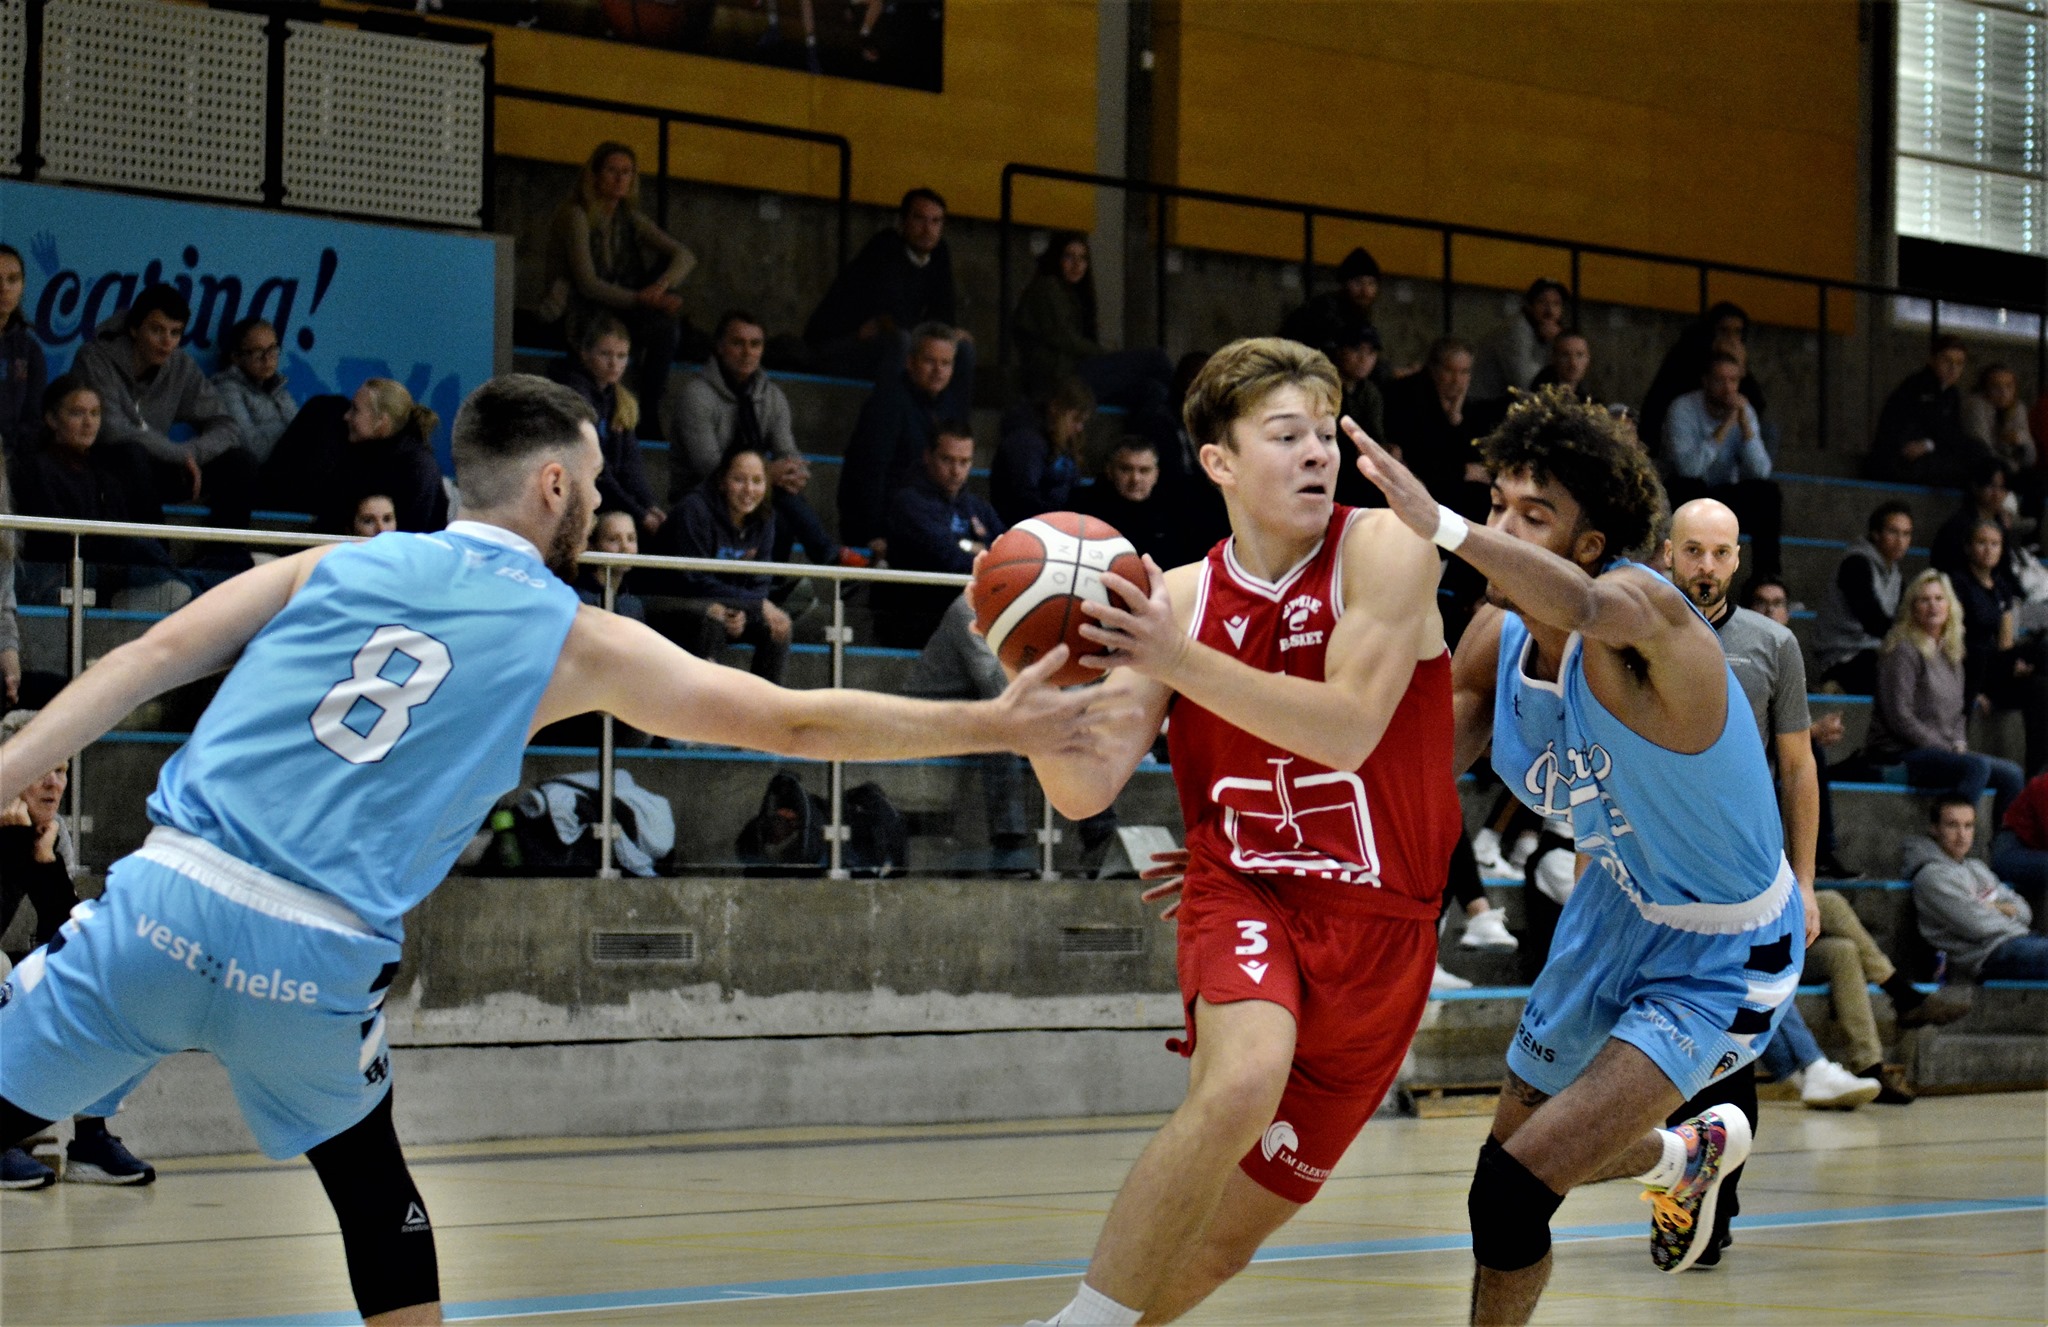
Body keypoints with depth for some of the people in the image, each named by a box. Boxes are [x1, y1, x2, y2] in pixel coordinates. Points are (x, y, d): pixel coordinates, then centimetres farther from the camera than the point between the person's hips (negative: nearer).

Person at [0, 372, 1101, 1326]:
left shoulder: (337, 565, 15)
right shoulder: (575, 643, 9)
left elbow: (149, 660, 7)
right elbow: (800, 723, 11)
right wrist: (1002, 727, 18)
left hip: (163, 900, 1)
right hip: (314, 962, -1)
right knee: (372, 1186, 24)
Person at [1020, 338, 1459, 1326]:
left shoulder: (1385, 549, -7)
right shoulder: (1181, 598, 1)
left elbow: (1350, 727, -21)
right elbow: (1084, 789, -4)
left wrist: (1180, 660, -29)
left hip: (1377, 920, 0)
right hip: (1242, 889, 0)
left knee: (1226, 1238, 1)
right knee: (1244, 1078, -33)